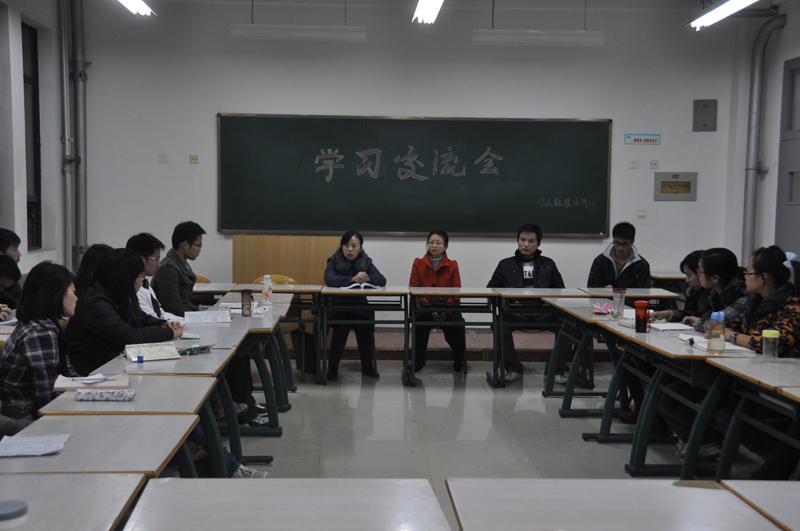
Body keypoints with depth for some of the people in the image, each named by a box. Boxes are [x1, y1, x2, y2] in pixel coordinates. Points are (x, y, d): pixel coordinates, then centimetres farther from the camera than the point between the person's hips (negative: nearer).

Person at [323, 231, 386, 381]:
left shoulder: (366, 262, 6)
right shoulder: (334, 261, -1)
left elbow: (382, 280, -6)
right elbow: (329, 279, -22)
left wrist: (368, 278, -28)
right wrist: (352, 279, -33)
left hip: (360, 305, 2)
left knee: (365, 327, -25)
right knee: (341, 327, -29)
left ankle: (367, 367, -4)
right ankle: (332, 368, -13)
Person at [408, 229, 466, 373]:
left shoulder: (452, 266, 7)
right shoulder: (418, 264, 7)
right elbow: (414, 289, -1)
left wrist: (445, 310, -17)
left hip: (448, 309, 1)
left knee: (457, 326, -29)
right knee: (420, 321, -35)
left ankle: (459, 361, 1)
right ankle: (417, 362, -16)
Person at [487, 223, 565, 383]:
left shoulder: (548, 264, 25)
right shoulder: (506, 265, 22)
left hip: (543, 312, 1)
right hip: (516, 312, -1)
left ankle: (556, 370, -17)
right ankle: (514, 369, -20)